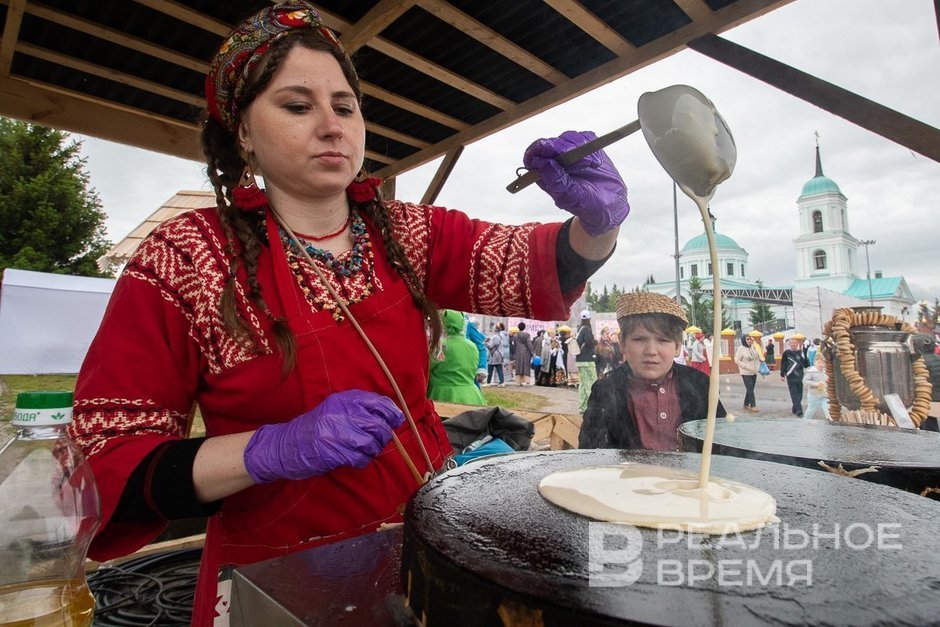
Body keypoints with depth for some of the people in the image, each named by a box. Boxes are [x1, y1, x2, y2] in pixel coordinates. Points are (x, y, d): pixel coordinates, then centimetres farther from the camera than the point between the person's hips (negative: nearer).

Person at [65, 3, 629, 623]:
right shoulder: (184, 259, -12)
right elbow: (104, 461, -13)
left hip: (430, 535, 4)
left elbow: (528, 268, -13)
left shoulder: (407, 233, -1)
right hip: (281, 573, -3)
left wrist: (598, 222, -34)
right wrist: (273, 449, -29)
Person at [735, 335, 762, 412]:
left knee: (750, 389, 10)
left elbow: (758, 358, 16)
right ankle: (753, 406, -8)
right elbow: (737, 360, -11)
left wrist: (757, 367, 2)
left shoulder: (753, 347, 8)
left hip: (754, 372, 6)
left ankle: (746, 404, 22)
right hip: (746, 373, -6)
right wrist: (747, 367, -16)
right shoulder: (741, 349, -9)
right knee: (750, 389, -10)